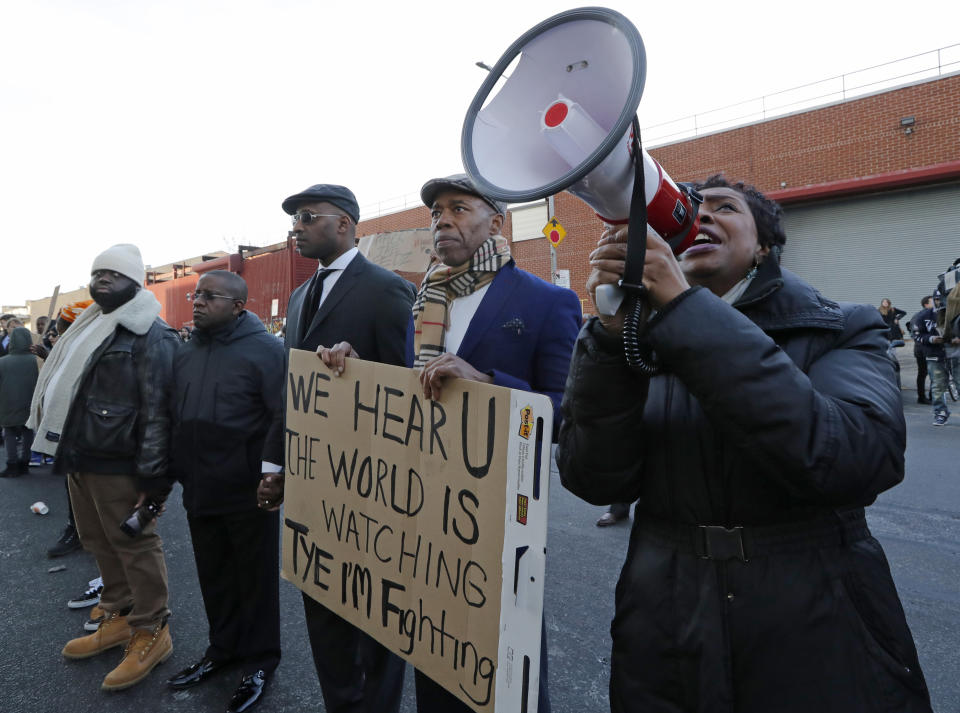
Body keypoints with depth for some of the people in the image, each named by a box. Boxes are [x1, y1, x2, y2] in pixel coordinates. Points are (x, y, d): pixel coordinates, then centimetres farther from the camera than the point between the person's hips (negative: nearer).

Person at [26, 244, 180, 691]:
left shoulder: (151, 336, -12)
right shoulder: (89, 328, 17)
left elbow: (158, 410, -18)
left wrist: (154, 476, -21)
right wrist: (64, 449, 20)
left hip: (118, 466, -9)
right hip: (80, 460, 9)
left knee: (135, 546, -1)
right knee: (100, 544, 17)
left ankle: (151, 632, 13)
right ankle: (119, 617, 32)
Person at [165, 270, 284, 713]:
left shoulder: (264, 350, -12)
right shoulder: (185, 353, 9)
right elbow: (174, 418, 16)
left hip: (247, 492, -6)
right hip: (199, 491, 6)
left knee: (255, 578, 9)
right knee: (213, 576, 18)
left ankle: (259, 660, 26)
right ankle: (223, 648, 37)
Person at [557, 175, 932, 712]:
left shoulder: (842, 331, -5)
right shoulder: (643, 345, 0)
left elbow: (852, 460, -25)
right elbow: (595, 480, -11)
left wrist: (685, 307, -28)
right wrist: (614, 333, -23)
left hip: (817, 640, -1)